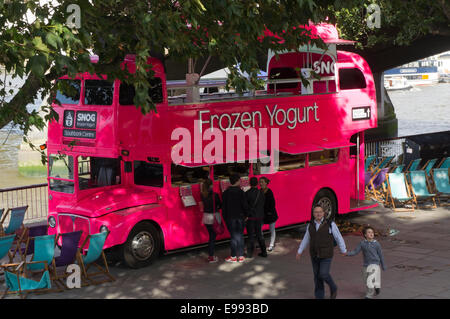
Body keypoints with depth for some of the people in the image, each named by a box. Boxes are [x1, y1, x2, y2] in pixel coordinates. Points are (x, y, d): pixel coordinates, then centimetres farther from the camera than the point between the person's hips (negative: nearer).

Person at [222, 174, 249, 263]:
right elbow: (245, 205, -8)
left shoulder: (226, 193, -1)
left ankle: (233, 257, 4)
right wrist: (246, 215, 6)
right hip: (240, 217, -1)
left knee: (233, 236, 4)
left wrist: (225, 218, 10)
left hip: (230, 218, 1)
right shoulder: (241, 192, -7)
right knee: (240, 236, 8)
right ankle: (241, 256, 9)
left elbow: (223, 207, 3)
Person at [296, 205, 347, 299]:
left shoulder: (330, 224, -11)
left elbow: (339, 238, -2)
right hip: (314, 254, 4)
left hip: (326, 254, -4)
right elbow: (306, 239, 13)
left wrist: (343, 250, 5)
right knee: (317, 275, 7)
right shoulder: (311, 225, 1)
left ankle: (333, 288, 19)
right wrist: (299, 252, 17)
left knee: (323, 274, -9)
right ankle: (319, 297, 19)